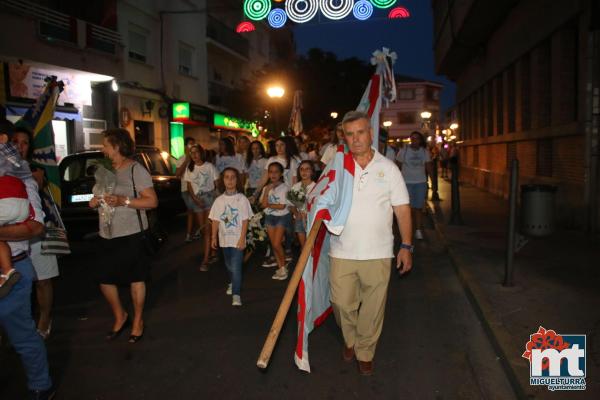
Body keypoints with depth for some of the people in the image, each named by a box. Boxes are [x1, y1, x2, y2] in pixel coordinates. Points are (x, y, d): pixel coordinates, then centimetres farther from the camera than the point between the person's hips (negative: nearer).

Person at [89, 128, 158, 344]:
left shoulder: (136, 169, -10)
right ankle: (119, 316, 32)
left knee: (136, 279, 6)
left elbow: (152, 201, -15)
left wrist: (123, 201, -25)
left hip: (131, 234, -7)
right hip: (108, 235, 7)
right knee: (104, 278, 9)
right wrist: (96, 202, 3)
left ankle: (138, 321, 23)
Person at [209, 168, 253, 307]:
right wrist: (214, 237, 1)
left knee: (236, 267, -11)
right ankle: (232, 283, 46)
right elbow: (215, 220, 4)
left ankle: (236, 295, -9)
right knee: (229, 265, 21)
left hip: (237, 239, -4)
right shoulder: (219, 200, 2)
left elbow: (245, 220, -8)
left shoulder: (242, 199, -7)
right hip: (224, 238, 4)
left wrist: (242, 238, -13)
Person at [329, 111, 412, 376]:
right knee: (342, 304, 9)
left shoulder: (388, 168, 2)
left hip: (378, 253, 0)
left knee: (372, 309, 8)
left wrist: (406, 246, -2)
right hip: (342, 252, 1)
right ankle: (350, 340, 39)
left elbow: (402, 210, 3)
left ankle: (365, 352, 31)